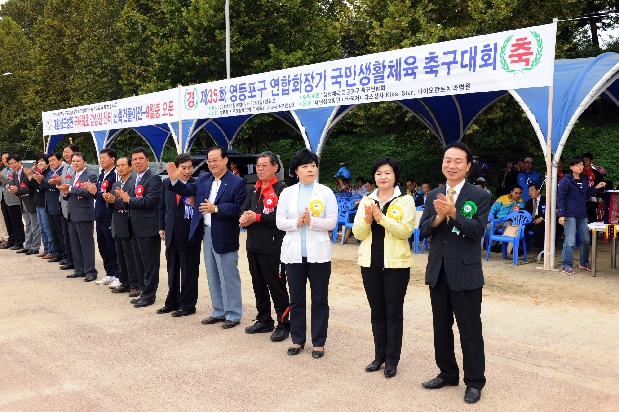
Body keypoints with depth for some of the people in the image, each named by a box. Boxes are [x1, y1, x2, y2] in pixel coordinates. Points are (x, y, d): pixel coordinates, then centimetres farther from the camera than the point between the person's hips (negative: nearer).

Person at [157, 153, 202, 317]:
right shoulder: (167, 183, 3)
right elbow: (163, 206, 11)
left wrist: (194, 204, -26)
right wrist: (162, 227, 10)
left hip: (190, 235, -5)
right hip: (171, 234, 5)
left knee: (189, 271, 5)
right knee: (172, 270, 17)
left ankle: (188, 305, 18)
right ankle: (172, 302, 32)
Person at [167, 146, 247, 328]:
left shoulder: (237, 182, -11)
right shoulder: (203, 179, 9)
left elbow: (239, 207, -19)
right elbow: (187, 191, 3)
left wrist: (216, 209, -26)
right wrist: (174, 180, -13)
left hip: (224, 236, -7)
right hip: (207, 233, 7)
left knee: (228, 277, 1)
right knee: (212, 276, 16)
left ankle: (233, 315, 12)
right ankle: (219, 312, 28)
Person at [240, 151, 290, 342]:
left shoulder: (281, 189, -10)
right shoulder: (254, 190, 16)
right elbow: (244, 210, 12)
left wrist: (257, 217, -19)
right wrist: (244, 219, -11)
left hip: (272, 248, -8)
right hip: (253, 246, 8)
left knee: (277, 287, 0)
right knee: (259, 286, 16)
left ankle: (283, 324, 11)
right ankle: (264, 320, 29)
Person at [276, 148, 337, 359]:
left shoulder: (326, 192, -1)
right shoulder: (287, 193, 5)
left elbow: (332, 222, -6)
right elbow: (279, 222, 1)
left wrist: (311, 221, -19)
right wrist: (296, 222, -16)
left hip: (318, 253, -2)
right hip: (294, 253, 2)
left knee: (319, 299, 6)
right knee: (296, 298, 11)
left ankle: (318, 342, 18)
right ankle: (297, 339, 25)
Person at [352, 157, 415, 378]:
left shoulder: (405, 200, -4)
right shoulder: (366, 200, 7)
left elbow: (406, 231, -16)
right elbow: (358, 233, 2)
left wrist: (382, 218, -23)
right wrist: (367, 219, -17)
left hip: (396, 264, -4)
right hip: (370, 263, 4)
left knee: (393, 312, 4)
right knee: (377, 311, 12)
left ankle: (392, 360, 14)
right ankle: (379, 356, 24)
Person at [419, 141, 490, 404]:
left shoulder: (479, 196, -6)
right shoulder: (433, 196, 6)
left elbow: (478, 230, -17)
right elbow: (423, 231, 0)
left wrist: (453, 213, -28)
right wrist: (437, 218, -19)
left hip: (465, 273, -5)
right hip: (438, 271, 5)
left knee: (470, 330, 5)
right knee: (441, 327, 16)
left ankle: (474, 382, 19)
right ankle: (447, 373, 33)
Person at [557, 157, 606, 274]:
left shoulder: (584, 180, 12)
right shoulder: (566, 180, -8)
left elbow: (586, 196, 21)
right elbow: (560, 198, -11)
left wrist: (596, 188, 9)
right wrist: (561, 215, -16)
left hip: (582, 215, 7)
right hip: (570, 215, -7)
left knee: (586, 240, 14)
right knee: (570, 241, -7)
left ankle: (584, 263, 31)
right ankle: (566, 265, 2)